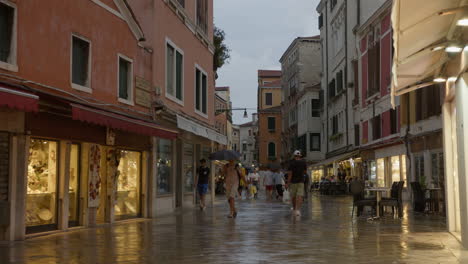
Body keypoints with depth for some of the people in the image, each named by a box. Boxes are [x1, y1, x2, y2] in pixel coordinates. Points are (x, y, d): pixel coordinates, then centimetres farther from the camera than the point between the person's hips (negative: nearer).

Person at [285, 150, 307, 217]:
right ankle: (298, 210, -22)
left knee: (293, 196, 14)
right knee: (299, 196, -6)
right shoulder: (304, 162, 1)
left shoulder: (292, 162, -10)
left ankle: (294, 209, 29)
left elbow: (290, 173, -14)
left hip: (293, 181, -1)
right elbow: (305, 171, 13)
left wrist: (288, 183, -12)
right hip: (301, 181, 2)